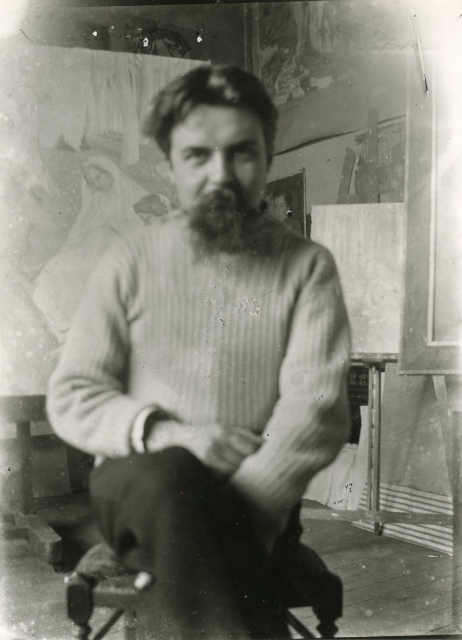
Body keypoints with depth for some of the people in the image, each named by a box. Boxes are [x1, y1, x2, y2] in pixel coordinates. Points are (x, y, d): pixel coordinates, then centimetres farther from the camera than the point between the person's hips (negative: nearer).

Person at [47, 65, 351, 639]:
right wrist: (162, 431, -15)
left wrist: (246, 504, -24)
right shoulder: (131, 261, 6)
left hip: (257, 495, -1)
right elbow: (69, 397, 4)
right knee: (171, 477, -33)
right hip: (139, 483, 1)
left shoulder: (307, 267, 4)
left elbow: (318, 408, -8)